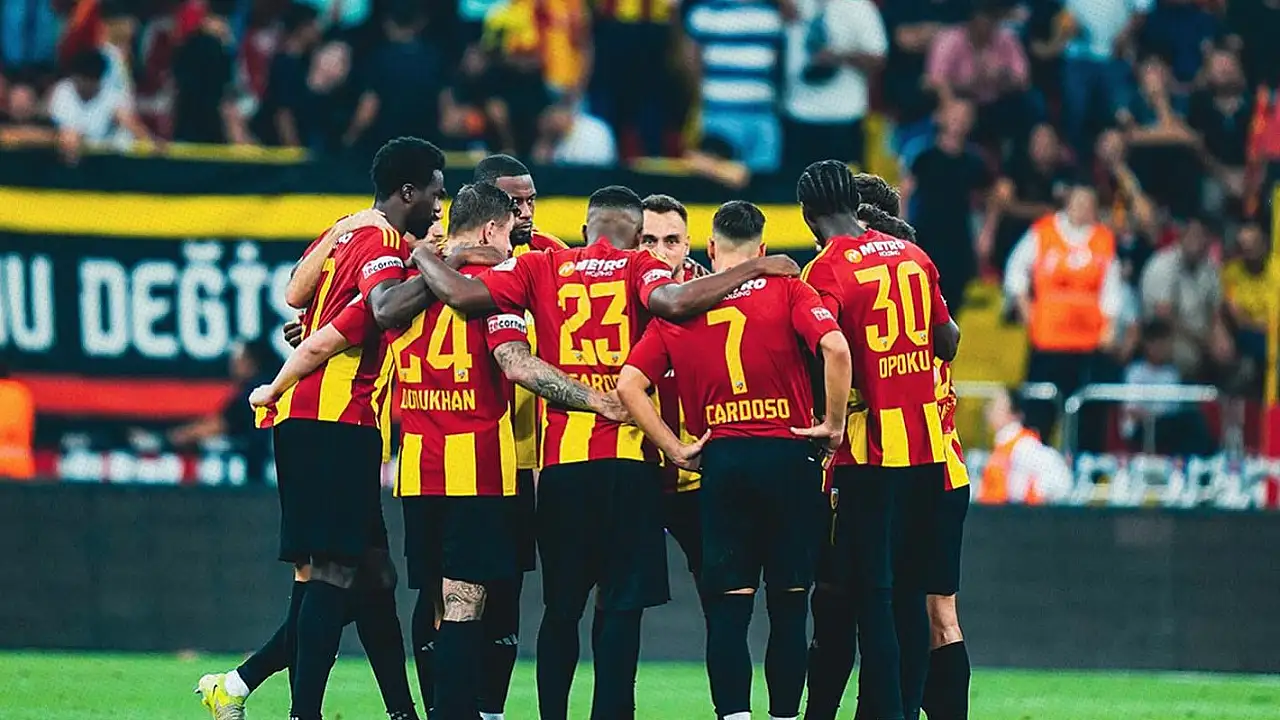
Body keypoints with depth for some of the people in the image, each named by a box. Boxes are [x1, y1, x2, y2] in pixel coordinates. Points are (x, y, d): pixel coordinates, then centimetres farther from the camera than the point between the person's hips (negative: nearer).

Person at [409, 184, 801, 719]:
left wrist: (423, 257, 16)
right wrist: (755, 269, -11)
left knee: (561, 606, 10)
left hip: (561, 459, 2)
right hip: (628, 457, -2)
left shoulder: (541, 268, 7)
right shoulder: (638, 268, 1)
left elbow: (462, 294, -4)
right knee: (622, 603, 1)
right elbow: (673, 301, -20)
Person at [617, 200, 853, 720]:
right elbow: (835, 348, -16)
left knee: (727, 606, 2)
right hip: (789, 456, -1)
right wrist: (834, 423, -5)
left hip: (721, 462, 1)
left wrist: (676, 449, 4)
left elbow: (629, 385, 0)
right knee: (789, 603, 7)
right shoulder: (786, 291, 0)